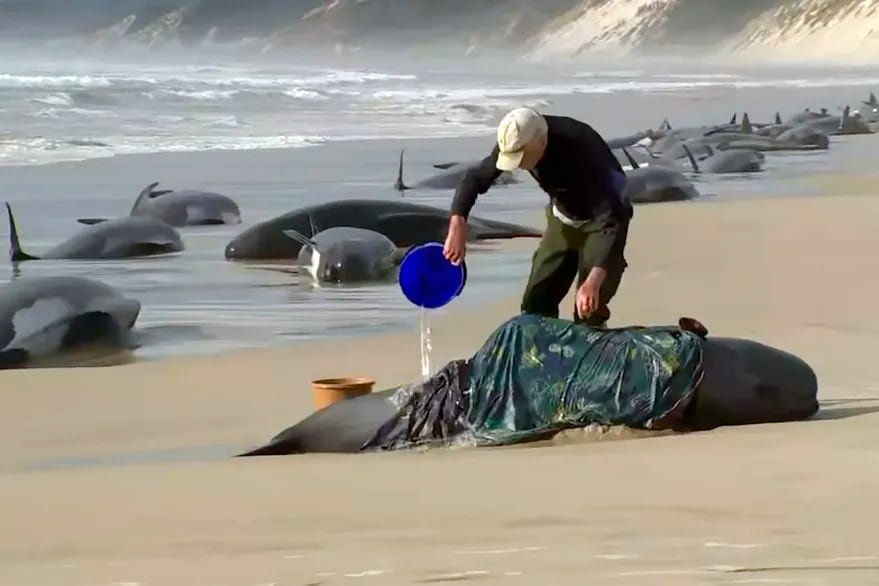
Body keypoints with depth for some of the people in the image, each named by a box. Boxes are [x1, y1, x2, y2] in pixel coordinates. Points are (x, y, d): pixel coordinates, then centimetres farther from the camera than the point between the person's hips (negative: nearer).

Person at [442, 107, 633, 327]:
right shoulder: (516, 141, -22)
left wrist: (594, 281, -55)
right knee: (536, 303, 4)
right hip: (562, 217, 6)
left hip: (600, 221, -6)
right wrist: (457, 228, -29)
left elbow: (612, 219, -44)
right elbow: (475, 178, -12)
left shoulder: (581, 151, -40)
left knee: (588, 312, -14)